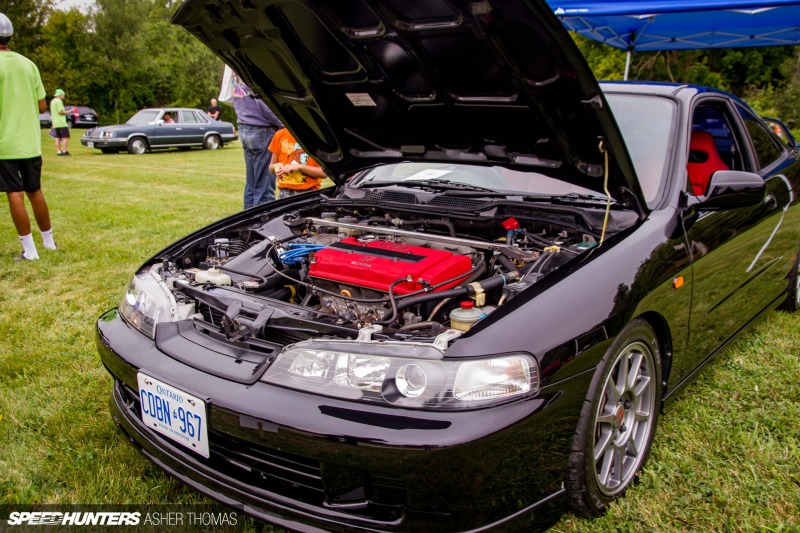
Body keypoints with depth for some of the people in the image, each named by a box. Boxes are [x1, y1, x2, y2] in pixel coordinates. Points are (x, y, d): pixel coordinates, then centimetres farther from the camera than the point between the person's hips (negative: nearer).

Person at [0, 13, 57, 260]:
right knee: (35, 192, 16)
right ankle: (49, 240, 26)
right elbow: (42, 106, 7)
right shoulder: (28, 64, 6)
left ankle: (29, 250, 0)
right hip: (30, 142, 5)